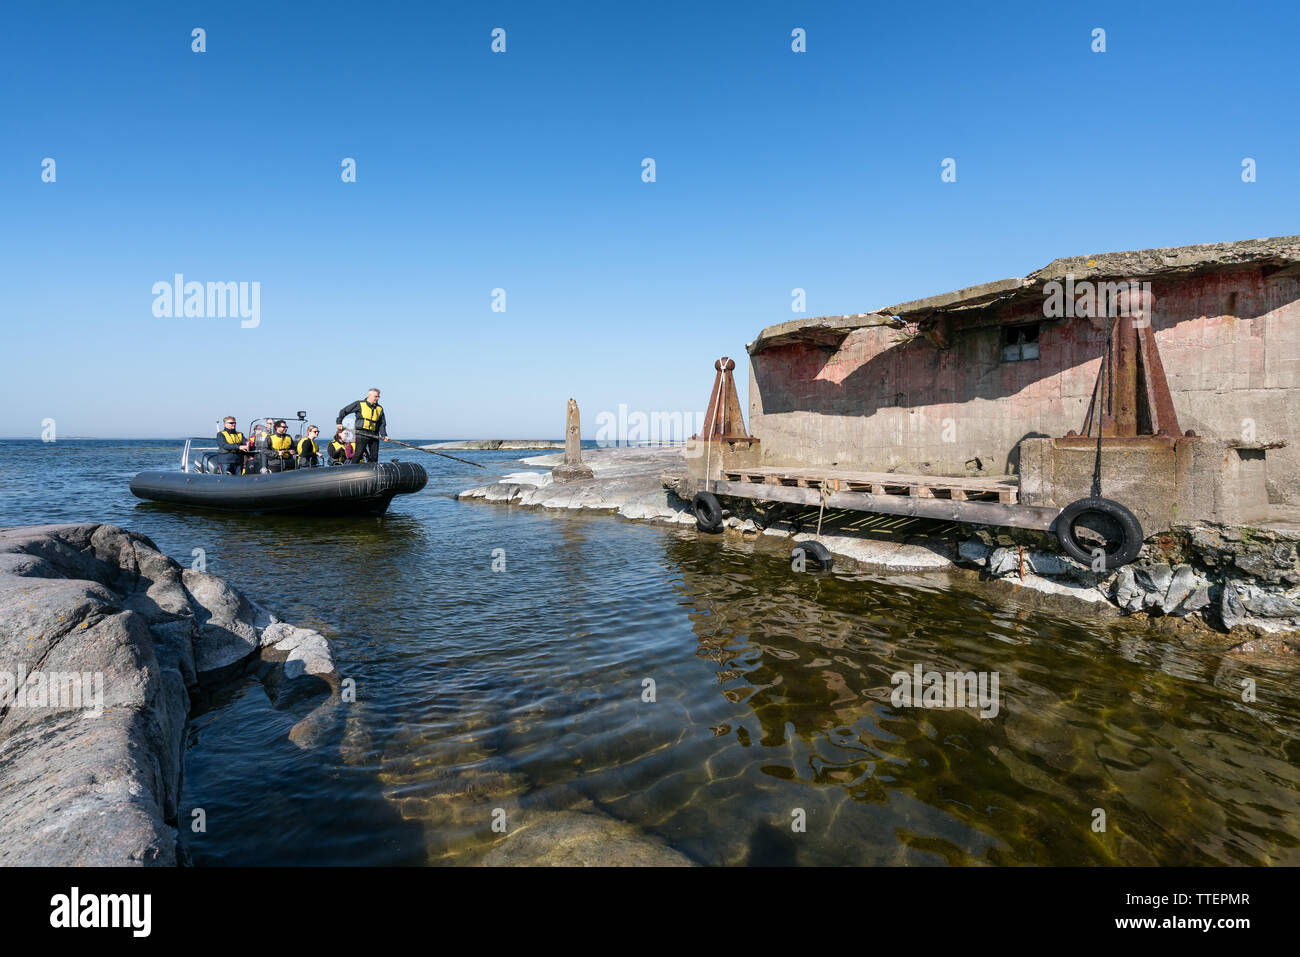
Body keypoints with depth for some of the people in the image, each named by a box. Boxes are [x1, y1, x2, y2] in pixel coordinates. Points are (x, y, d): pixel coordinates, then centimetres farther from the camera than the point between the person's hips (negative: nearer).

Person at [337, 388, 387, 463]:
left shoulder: (380, 409, 13)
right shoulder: (360, 404, 1)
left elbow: (382, 424, 11)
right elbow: (343, 411, 6)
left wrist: (384, 435, -2)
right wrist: (339, 422, 0)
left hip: (374, 435, 5)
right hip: (362, 434, -4)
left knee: (374, 456, 5)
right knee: (358, 454, -10)